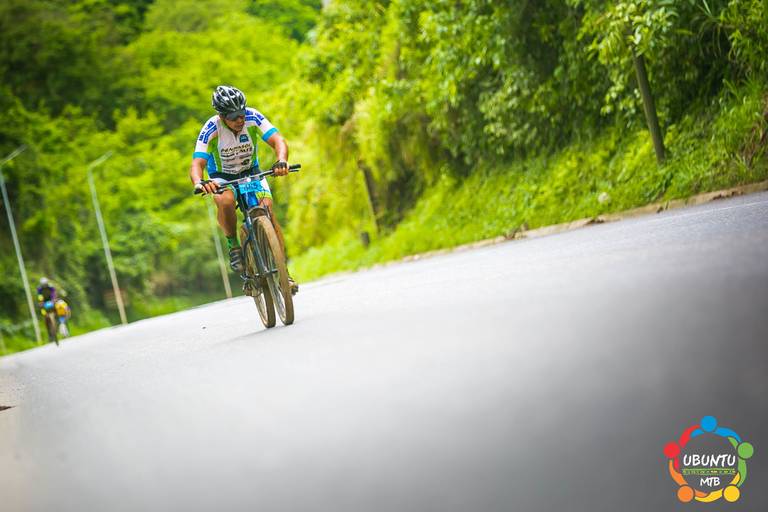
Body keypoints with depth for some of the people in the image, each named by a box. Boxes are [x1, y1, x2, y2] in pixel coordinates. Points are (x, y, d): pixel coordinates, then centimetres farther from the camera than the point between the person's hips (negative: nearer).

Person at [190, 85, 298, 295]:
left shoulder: (253, 117, -23)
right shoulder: (211, 129, -27)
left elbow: (278, 140, -32)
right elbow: (197, 164, -33)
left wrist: (281, 161, -53)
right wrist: (199, 182, -56)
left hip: (251, 172, 2)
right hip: (222, 176, -2)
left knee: (268, 211, -20)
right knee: (226, 201, -36)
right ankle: (233, 245, -11)